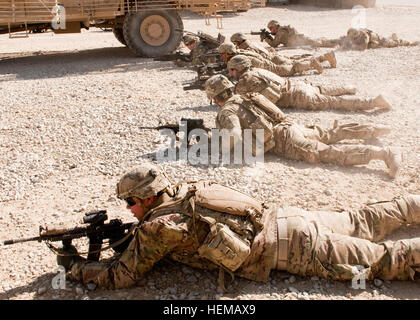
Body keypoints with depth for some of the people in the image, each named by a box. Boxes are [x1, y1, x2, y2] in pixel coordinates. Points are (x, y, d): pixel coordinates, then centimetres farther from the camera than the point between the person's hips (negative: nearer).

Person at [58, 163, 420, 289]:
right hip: (280, 218, 8)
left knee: (383, 258, -3)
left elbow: (122, 275, -7)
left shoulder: (157, 226, -13)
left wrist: (80, 267, 9)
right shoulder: (181, 193, 10)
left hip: (284, 246, -8)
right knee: (360, 223, 22)